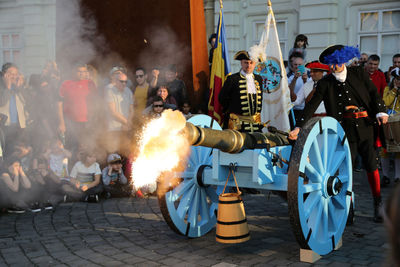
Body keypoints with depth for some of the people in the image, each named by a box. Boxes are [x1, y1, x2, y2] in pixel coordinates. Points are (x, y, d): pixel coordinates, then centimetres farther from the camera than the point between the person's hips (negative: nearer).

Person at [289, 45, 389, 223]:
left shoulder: (359, 74, 7)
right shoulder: (325, 83, 4)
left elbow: (374, 93, 12)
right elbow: (312, 106, -4)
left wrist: (380, 112, -4)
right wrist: (299, 127, -14)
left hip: (365, 125, 0)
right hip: (344, 128, 0)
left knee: (371, 164, 1)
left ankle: (378, 204, 16)